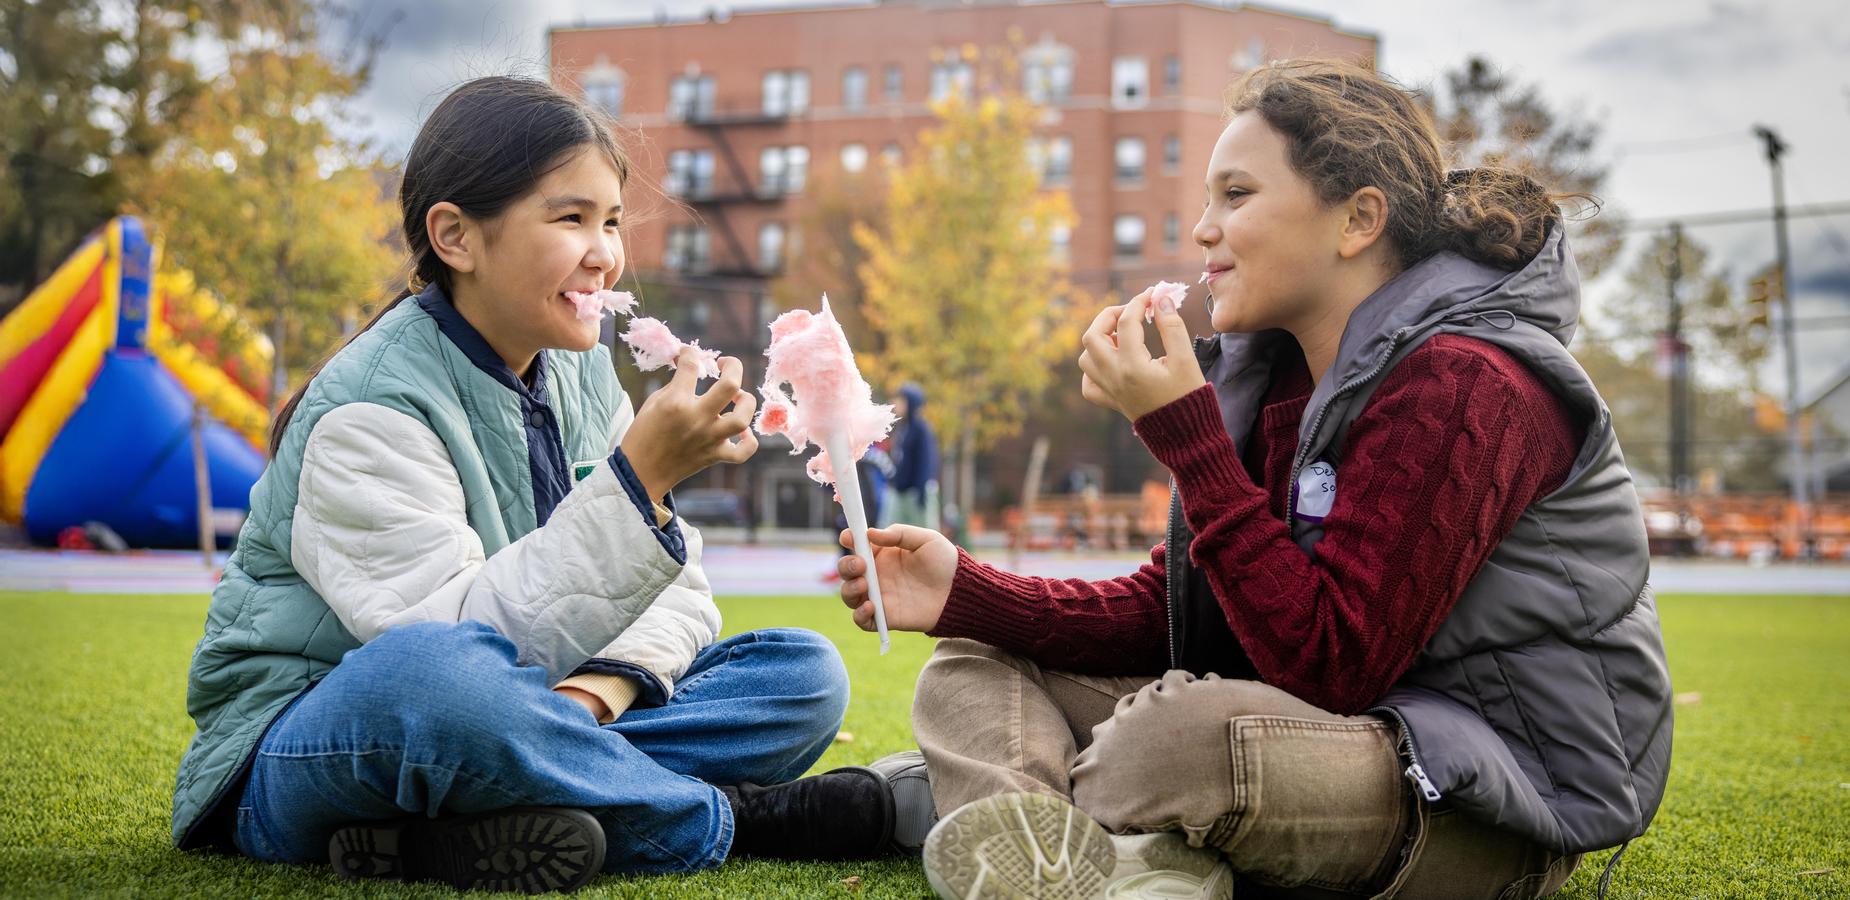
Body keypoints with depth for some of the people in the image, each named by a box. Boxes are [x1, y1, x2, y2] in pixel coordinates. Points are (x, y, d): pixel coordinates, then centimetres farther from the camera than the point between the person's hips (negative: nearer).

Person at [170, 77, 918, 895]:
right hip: (303, 754, -7)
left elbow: (675, 589, 4)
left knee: (805, 673, -5)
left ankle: (457, 828, -22)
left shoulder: (578, 371, 6)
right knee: (424, 673, -42)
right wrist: (640, 479, -34)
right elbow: (449, 646, -30)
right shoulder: (367, 412, -17)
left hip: (497, 730, 7)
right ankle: (725, 818, -20)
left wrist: (603, 685, -19)